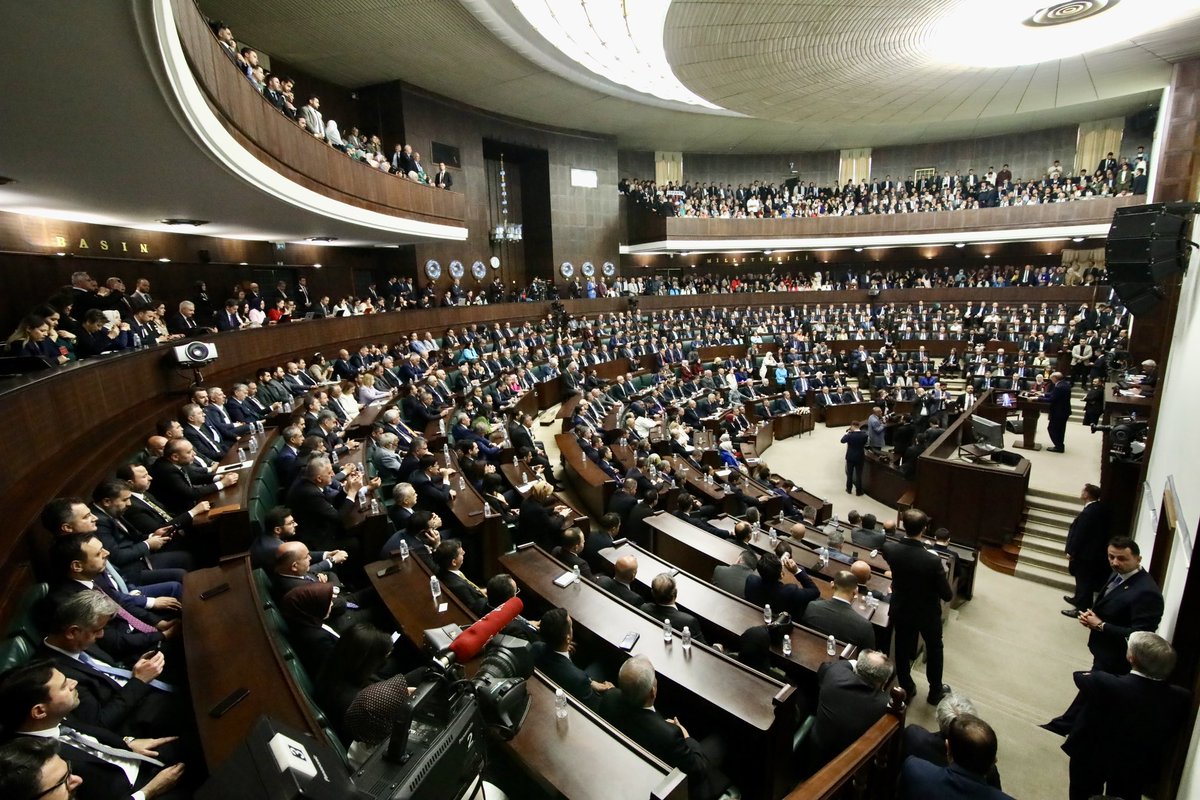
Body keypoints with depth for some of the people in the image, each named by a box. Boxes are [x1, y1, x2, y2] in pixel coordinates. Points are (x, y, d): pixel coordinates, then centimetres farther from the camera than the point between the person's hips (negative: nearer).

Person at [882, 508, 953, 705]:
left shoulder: (890, 549, -22)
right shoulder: (932, 560, -34)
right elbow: (947, 595, -20)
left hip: (901, 611, 2)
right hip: (927, 614, -2)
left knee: (903, 650, 22)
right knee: (934, 650, 25)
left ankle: (906, 688, 41)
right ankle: (935, 691, 43)